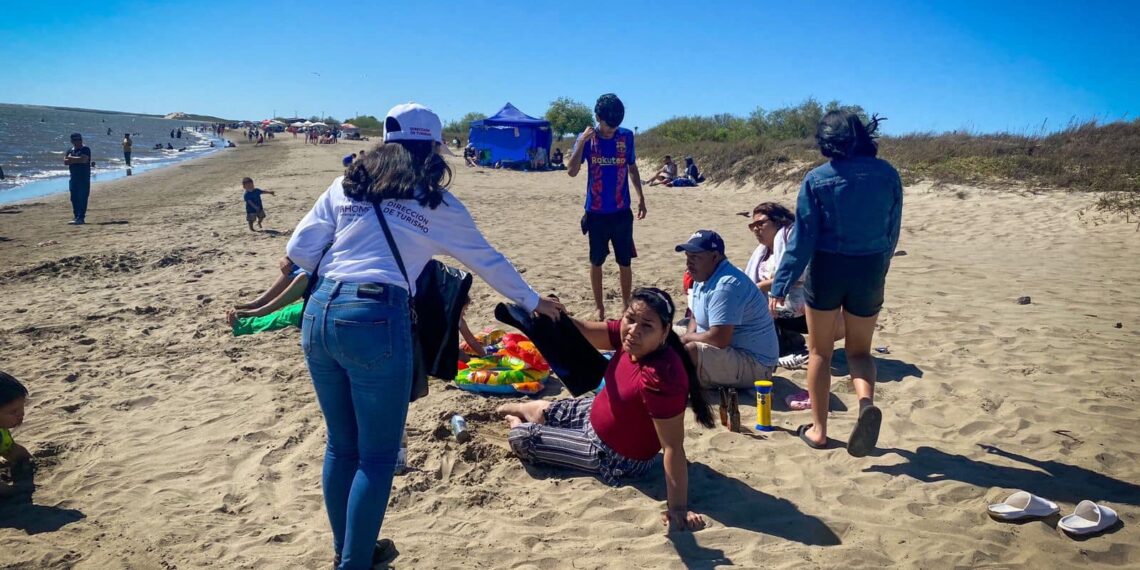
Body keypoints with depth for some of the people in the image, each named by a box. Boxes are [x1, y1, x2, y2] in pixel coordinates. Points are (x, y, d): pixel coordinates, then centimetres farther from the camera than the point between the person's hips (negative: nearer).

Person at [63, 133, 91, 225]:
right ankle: (76, 217, 16)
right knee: (74, 198, 9)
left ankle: (81, 218, -11)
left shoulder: (85, 150, -3)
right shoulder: (70, 150, 16)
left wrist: (71, 158, -6)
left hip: (84, 178, -7)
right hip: (73, 178, 7)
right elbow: (65, 161, 5)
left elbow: (83, 159, -19)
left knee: (82, 198, -10)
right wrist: (77, 160, -10)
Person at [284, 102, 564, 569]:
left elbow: (299, 251, 10)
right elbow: (489, 262, 18)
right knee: (377, 456, 8)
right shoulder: (438, 205, 8)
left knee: (341, 446, 20)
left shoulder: (346, 186, 15)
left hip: (319, 315, 5)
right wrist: (533, 302, 31)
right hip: (375, 320, -5)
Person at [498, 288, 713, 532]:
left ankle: (516, 424, 43)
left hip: (615, 457, -7)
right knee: (542, 410, 29)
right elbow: (582, 331, -21)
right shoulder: (633, 339, -19)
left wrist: (679, 509, -37)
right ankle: (513, 410, 66)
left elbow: (673, 447, -39)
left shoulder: (661, 378, -41)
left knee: (521, 438, 5)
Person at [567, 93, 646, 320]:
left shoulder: (626, 136, -1)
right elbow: (572, 172, -13)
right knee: (596, 261, 9)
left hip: (622, 212, 1)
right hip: (596, 212, -1)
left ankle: (626, 304, 21)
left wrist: (640, 197, 9)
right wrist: (581, 142, -23)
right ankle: (599, 306, 21)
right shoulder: (587, 138, -5)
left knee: (625, 262, 6)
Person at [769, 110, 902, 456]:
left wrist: (780, 286, -7)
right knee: (859, 350, 17)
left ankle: (818, 429, 20)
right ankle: (866, 400, -14)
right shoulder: (888, 175, -1)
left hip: (827, 269, -2)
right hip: (869, 271, 2)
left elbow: (803, 238, -11)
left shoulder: (817, 179, -9)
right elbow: (892, 233, 6)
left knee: (820, 352, 14)